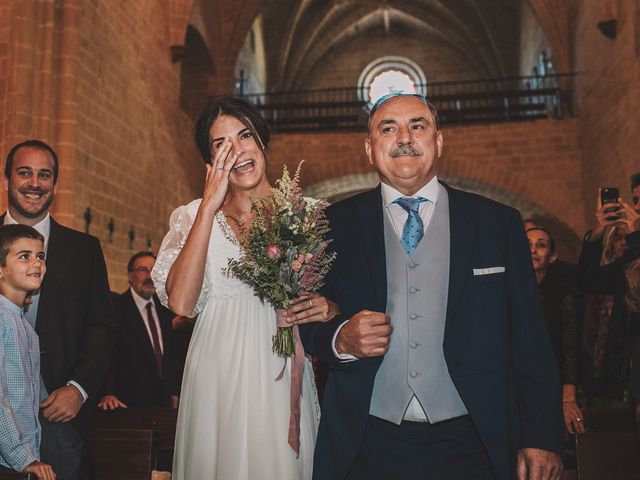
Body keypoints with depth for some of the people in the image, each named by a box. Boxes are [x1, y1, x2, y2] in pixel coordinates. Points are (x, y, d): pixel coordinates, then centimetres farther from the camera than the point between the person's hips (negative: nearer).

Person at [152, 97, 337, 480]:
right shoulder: (193, 217, 3)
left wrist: (330, 308, -13)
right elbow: (180, 303, -13)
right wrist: (210, 206, -12)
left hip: (283, 378, 0)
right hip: (218, 380, 0)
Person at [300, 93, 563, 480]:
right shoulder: (337, 225, 1)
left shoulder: (499, 223, 0)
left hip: (471, 447, 0)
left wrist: (542, 438, -6)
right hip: (367, 449, 1)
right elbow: (309, 323, 5)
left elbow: (530, 343, -1)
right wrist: (342, 339, -16)